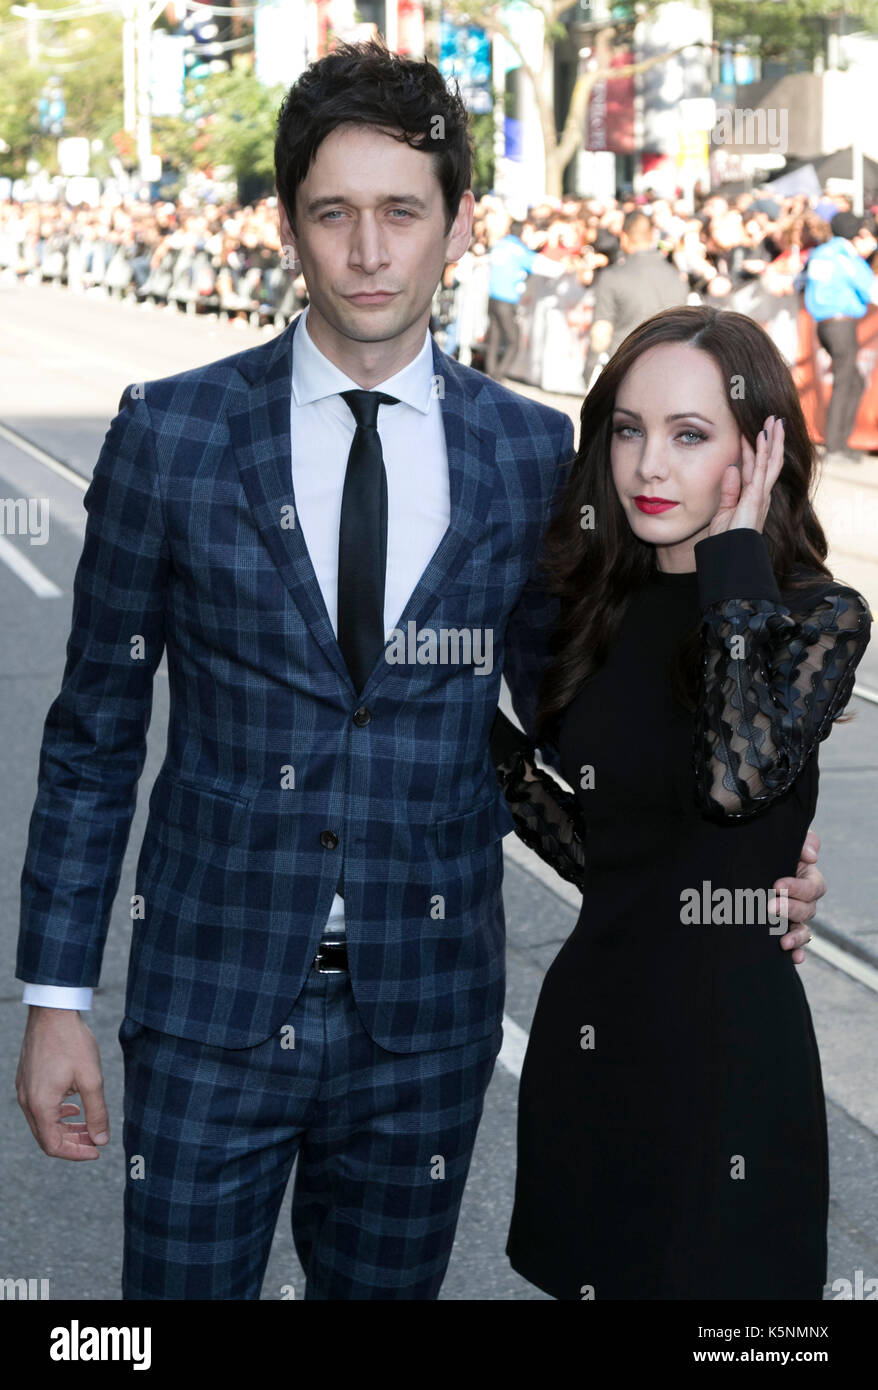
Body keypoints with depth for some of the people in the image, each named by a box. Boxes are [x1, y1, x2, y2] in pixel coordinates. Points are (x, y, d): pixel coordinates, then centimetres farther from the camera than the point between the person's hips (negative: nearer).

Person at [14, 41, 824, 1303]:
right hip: (212, 1006, -1)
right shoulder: (171, 435, -3)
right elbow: (94, 731, 1)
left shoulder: (538, 455, 1)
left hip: (427, 1012, 2)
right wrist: (57, 999, -1)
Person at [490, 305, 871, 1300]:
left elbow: (741, 779, -28)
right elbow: (595, 852, 11)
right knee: (588, 1272, 16)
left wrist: (738, 559, -19)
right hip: (587, 1027, 6)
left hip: (724, 1041, -5)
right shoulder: (604, 613, 7)